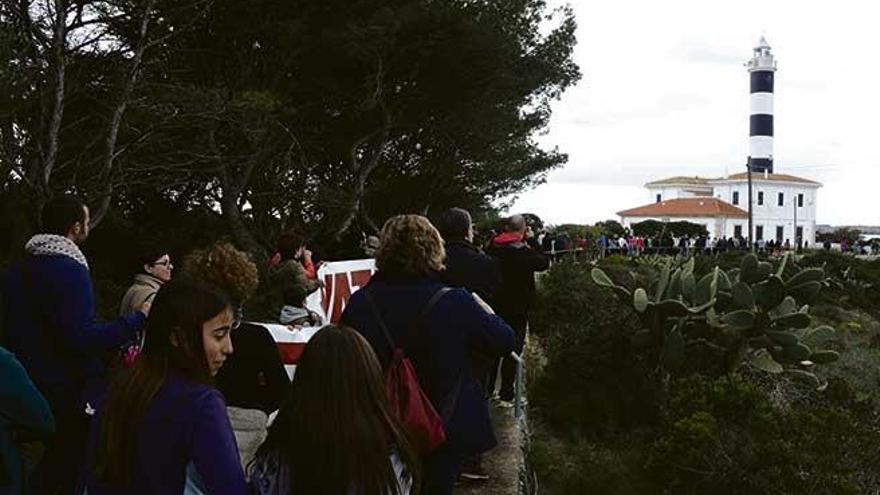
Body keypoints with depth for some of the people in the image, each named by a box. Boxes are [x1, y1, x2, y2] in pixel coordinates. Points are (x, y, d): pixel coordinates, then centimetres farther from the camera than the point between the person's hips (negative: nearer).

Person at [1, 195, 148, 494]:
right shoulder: (68, 269, -19)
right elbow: (83, 338, -27)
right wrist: (139, 318, -21)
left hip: (30, 388, 9)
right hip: (68, 392, -9)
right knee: (71, 467, 3)